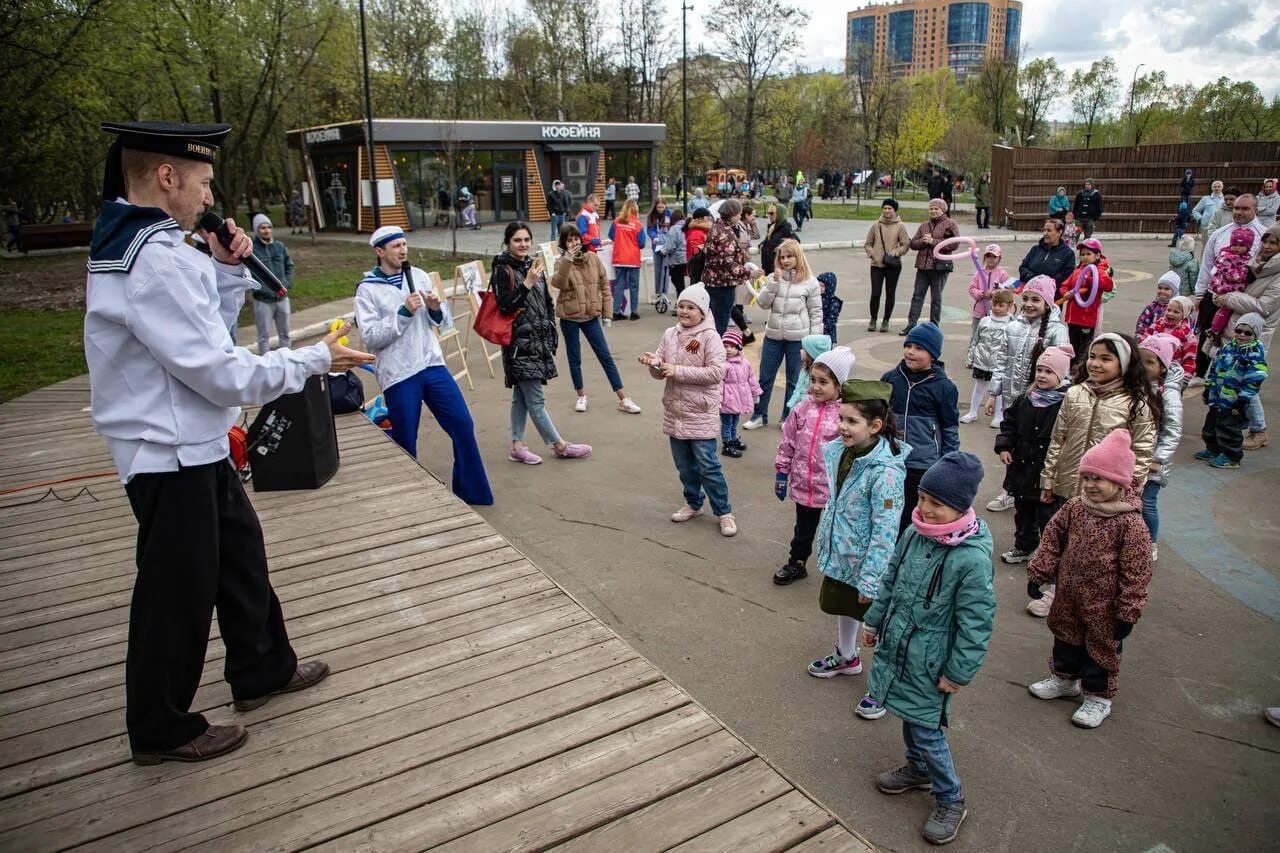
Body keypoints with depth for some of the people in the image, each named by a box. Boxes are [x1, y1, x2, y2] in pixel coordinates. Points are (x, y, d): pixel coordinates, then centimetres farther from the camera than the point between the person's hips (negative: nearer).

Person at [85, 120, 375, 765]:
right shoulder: (156, 258, -24)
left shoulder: (135, 245, 9)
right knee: (177, 589, 5)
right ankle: (160, 730, 24)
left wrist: (227, 271, 3)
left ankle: (262, 670, 39)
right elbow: (222, 373, -25)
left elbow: (202, 334, 15)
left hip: (193, 446, 10)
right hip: (171, 454, -10)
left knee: (239, 552, 21)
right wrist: (314, 359, -14)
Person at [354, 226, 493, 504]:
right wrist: (404, 312, -19)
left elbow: (443, 321, 12)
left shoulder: (419, 276, 7)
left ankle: (471, 491, 21)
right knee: (404, 442, 5)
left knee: (463, 425, 6)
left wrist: (436, 308, -10)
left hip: (433, 365, 4)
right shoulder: (367, 290, -6)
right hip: (398, 376, -4)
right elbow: (370, 338, -13)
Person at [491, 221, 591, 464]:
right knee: (535, 399, -2)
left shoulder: (533, 265, 10)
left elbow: (547, 303, 17)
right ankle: (559, 445, 7)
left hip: (538, 340, 7)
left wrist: (551, 335, 14)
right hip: (519, 343, -7)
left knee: (521, 396, 13)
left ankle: (517, 447, 20)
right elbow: (505, 306, -18)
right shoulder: (502, 270, -10)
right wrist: (527, 283, -24)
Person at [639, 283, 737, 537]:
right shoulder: (670, 334, 4)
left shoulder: (710, 336, -12)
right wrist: (654, 363, -16)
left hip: (701, 413, -5)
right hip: (675, 411, 6)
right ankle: (693, 503, 35)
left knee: (708, 465, -1)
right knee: (684, 464, 17)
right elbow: (660, 372, 8)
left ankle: (724, 512, 13)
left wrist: (678, 371, -21)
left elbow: (716, 372, -20)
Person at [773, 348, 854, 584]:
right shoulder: (803, 409, -3)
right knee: (803, 528, 23)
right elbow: (788, 443, 5)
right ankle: (796, 564, 42)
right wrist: (781, 473, 7)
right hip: (804, 484, 4)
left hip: (833, 487, -4)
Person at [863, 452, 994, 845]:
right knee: (908, 717, 24)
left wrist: (958, 673, -14)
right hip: (897, 648, 7)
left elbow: (976, 624, -20)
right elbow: (890, 582, 9)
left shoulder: (972, 559, -27)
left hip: (929, 664, -7)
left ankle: (950, 800, 27)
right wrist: (874, 621, 17)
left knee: (926, 729, 5)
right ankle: (917, 769, 49)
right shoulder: (915, 534, -7)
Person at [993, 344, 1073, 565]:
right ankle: (1024, 547, 38)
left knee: (1048, 515, 4)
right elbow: (1009, 424, 13)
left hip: (1050, 472, -6)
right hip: (1022, 467, 7)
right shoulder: (1024, 400, 3)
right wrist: (1004, 446, -1)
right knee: (1023, 512, 21)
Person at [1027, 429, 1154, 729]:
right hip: (1068, 595, 6)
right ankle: (1064, 678, 46)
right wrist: (1038, 573, 4)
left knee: (1101, 648, 13)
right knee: (1066, 637, 23)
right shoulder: (1074, 507, -7)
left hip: (1103, 605, -5)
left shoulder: (1130, 523, -23)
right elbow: (1052, 538, 4)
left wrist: (1127, 612, -16)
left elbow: (1136, 572, -19)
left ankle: (1098, 697, 32)